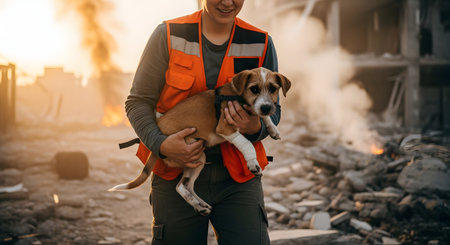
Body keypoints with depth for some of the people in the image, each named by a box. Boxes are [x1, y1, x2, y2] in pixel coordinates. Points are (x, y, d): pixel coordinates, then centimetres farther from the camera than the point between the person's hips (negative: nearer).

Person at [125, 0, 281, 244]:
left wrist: (256, 128, -15)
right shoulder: (168, 35, -3)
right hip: (175, 177, 0)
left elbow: (273, 111, 9)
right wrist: (161, 144, -18)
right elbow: (137, 102, -1)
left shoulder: (261, 44, 2)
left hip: (238, 179, 1)